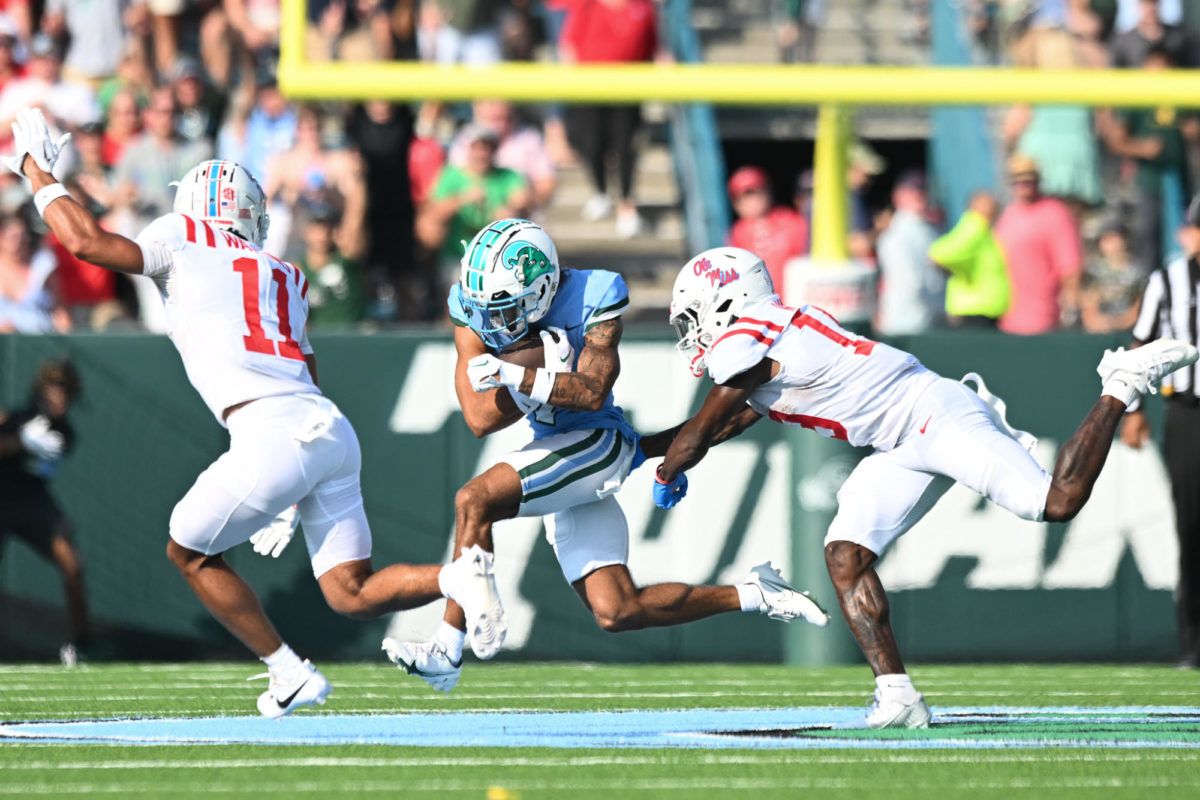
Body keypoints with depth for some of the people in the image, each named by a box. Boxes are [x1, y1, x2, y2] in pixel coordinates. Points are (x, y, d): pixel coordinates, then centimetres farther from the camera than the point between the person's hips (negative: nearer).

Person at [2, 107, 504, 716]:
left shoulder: (184, 239, 11)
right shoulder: (284, 277, 29)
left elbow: (85, 242, 2)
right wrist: (292, 498, 30)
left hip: (274, 435, -6)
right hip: (334, 431, 6)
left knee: (191, 553, 17)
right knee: (350, 594, 7)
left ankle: (289, 676, 13)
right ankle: (458, 576, -19)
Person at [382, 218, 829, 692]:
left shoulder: (593, 296, -16)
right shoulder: (473, 308, -4)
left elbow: (592, 392, -24)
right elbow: (479, 419, -12)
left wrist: (520, 377, -35)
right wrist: (549, 373, -22)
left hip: (597, 443, -7)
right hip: (555, 449, 7)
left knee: (474, 501, -26)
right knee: (615, 613, 2)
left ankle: (447, 652, -20)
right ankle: (751, 595, 17)